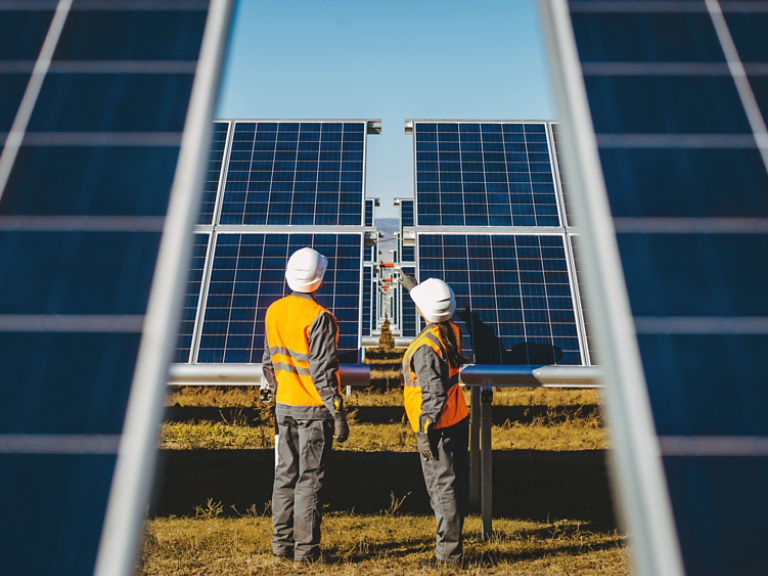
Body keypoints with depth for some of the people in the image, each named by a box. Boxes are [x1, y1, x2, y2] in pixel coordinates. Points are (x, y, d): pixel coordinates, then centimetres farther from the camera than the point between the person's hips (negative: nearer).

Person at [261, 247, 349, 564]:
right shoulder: (319, 317, -18)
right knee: (310, 479, 4)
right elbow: (323, 372, -19)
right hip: (314, 408, -6)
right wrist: (338, 414, -13)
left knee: (285, 474, 15)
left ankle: (281, 543, 25)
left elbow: (268, 362, 11)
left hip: (284, 406, 6)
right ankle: (305, 549, 14)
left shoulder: (273, 311, 4)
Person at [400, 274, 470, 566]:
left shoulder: (425, 347, -22)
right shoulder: (451, 332, 3)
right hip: (458, 422, 9)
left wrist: (425, 432, -17)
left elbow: (434, 394, -23)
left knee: (442, 489, 1)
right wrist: (413, 286, 38)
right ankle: (450, 546, 30)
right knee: (451, 486, 17)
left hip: (439, 429, -9)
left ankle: (448, 554, 11)